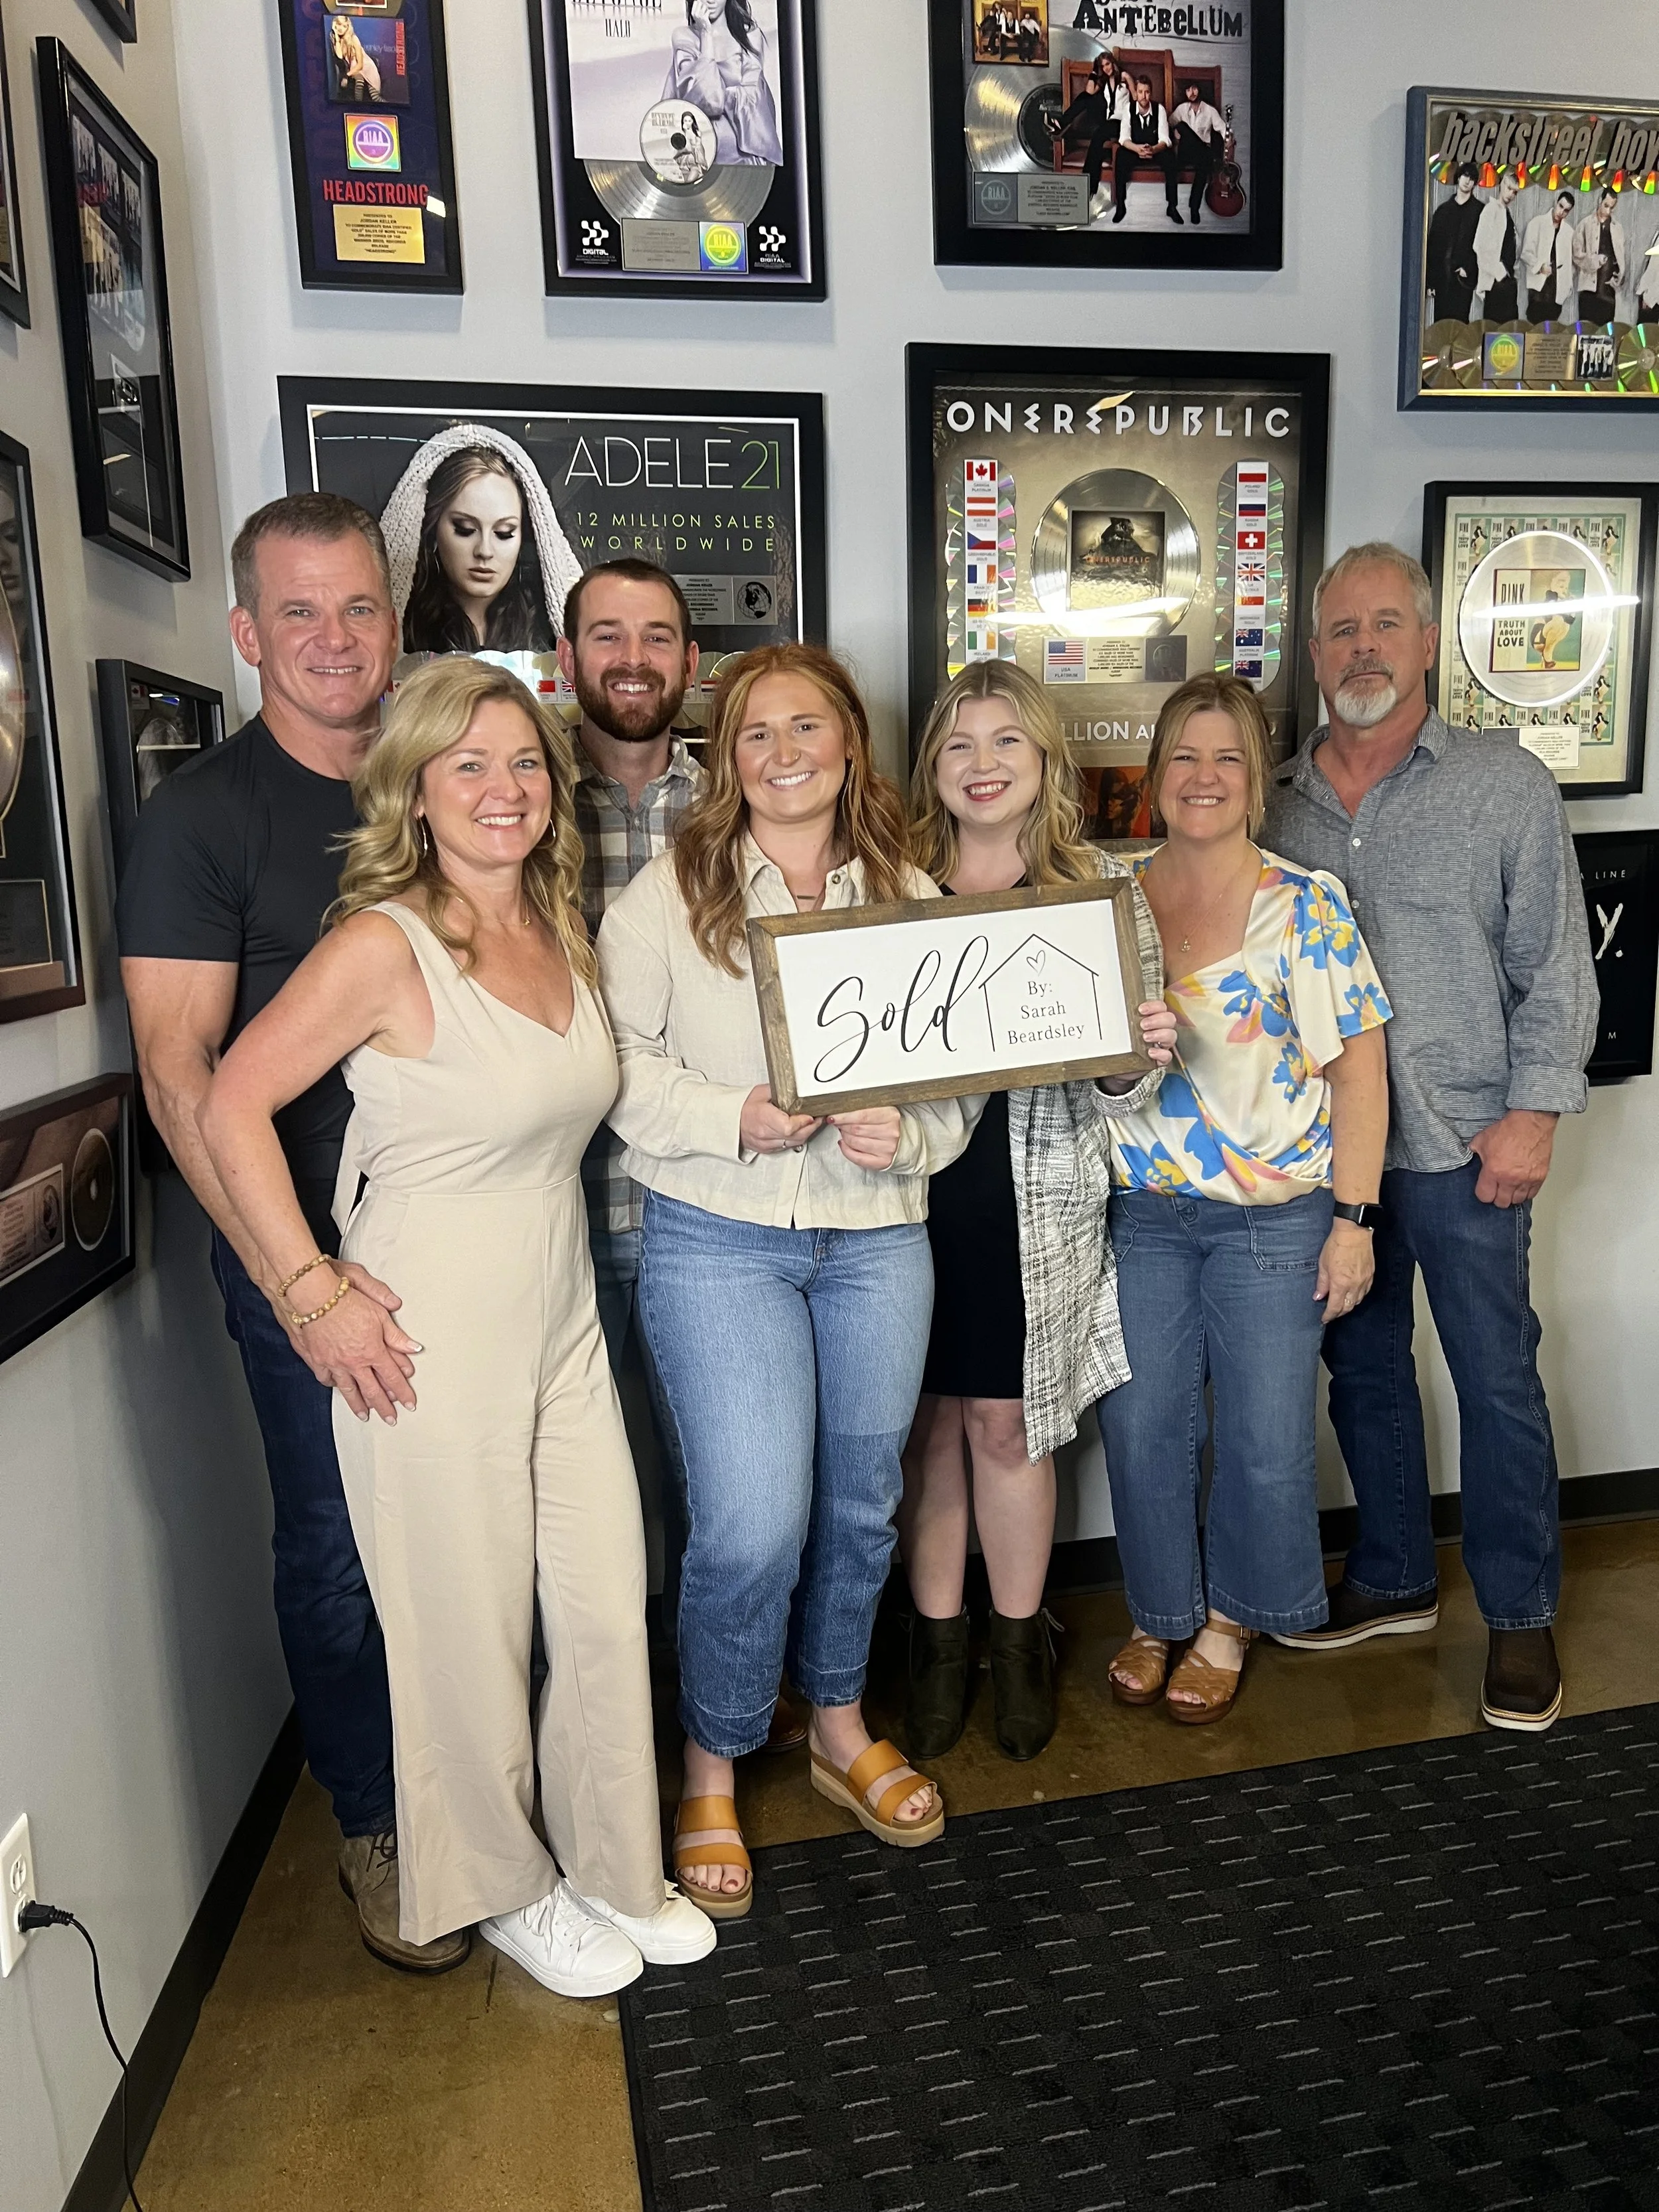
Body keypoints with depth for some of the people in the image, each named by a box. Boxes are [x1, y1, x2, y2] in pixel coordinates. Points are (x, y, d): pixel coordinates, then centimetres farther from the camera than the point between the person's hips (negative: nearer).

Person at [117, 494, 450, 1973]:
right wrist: (298, 1280, -22)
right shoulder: (206, 815, -7)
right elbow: (181, 1071, -14)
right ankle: (376, 1826, 32)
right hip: (311, 1255, -4)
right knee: (343, 1548, 8)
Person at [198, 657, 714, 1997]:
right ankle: (505, 1890, 36)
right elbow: (233, 1108, -15)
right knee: (472, 1629, 9)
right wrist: (315, 1293, -16)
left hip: (563, 1323, 7)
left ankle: (614, 1873, 37)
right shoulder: (386, 945, -15)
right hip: (429, 1341, -6)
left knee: (611, 1608, 13)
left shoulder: (563, 931, 7)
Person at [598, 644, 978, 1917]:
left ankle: (840, 1727, 41)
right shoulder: (667, 896, -2)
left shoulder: (910, 896, 8)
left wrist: (907, 1134, -11)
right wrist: (736, 1120, -19)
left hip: (880, 1238, 4)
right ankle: (714, 1767, 21)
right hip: (718, 1240, -3)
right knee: (753, 1526, -8)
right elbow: (616, 1064, -6)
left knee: (861, 1503, 16)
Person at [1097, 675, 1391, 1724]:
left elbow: (1359, 1068, -7)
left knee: (1267, 1439, 6)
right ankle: (1159, 1615, 32)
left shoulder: (1308, 904, -6)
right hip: (1139, 1212, 3)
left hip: (1274, 1213, -2)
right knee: (1141, 1428, 9)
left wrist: (1353, 1216, -10)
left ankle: (1231, 1619, 32)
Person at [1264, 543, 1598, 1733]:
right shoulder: (1278, 802, 6)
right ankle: (1393, 1580, 33)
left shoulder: (1506, 783, -2)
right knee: (1363, 1367, 15)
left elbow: (1558, 966, -3)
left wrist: (1534, 1112, -10)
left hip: (1462, 1144, -3)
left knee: (1498, 1378, 5)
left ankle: (1522, 1615, 23)